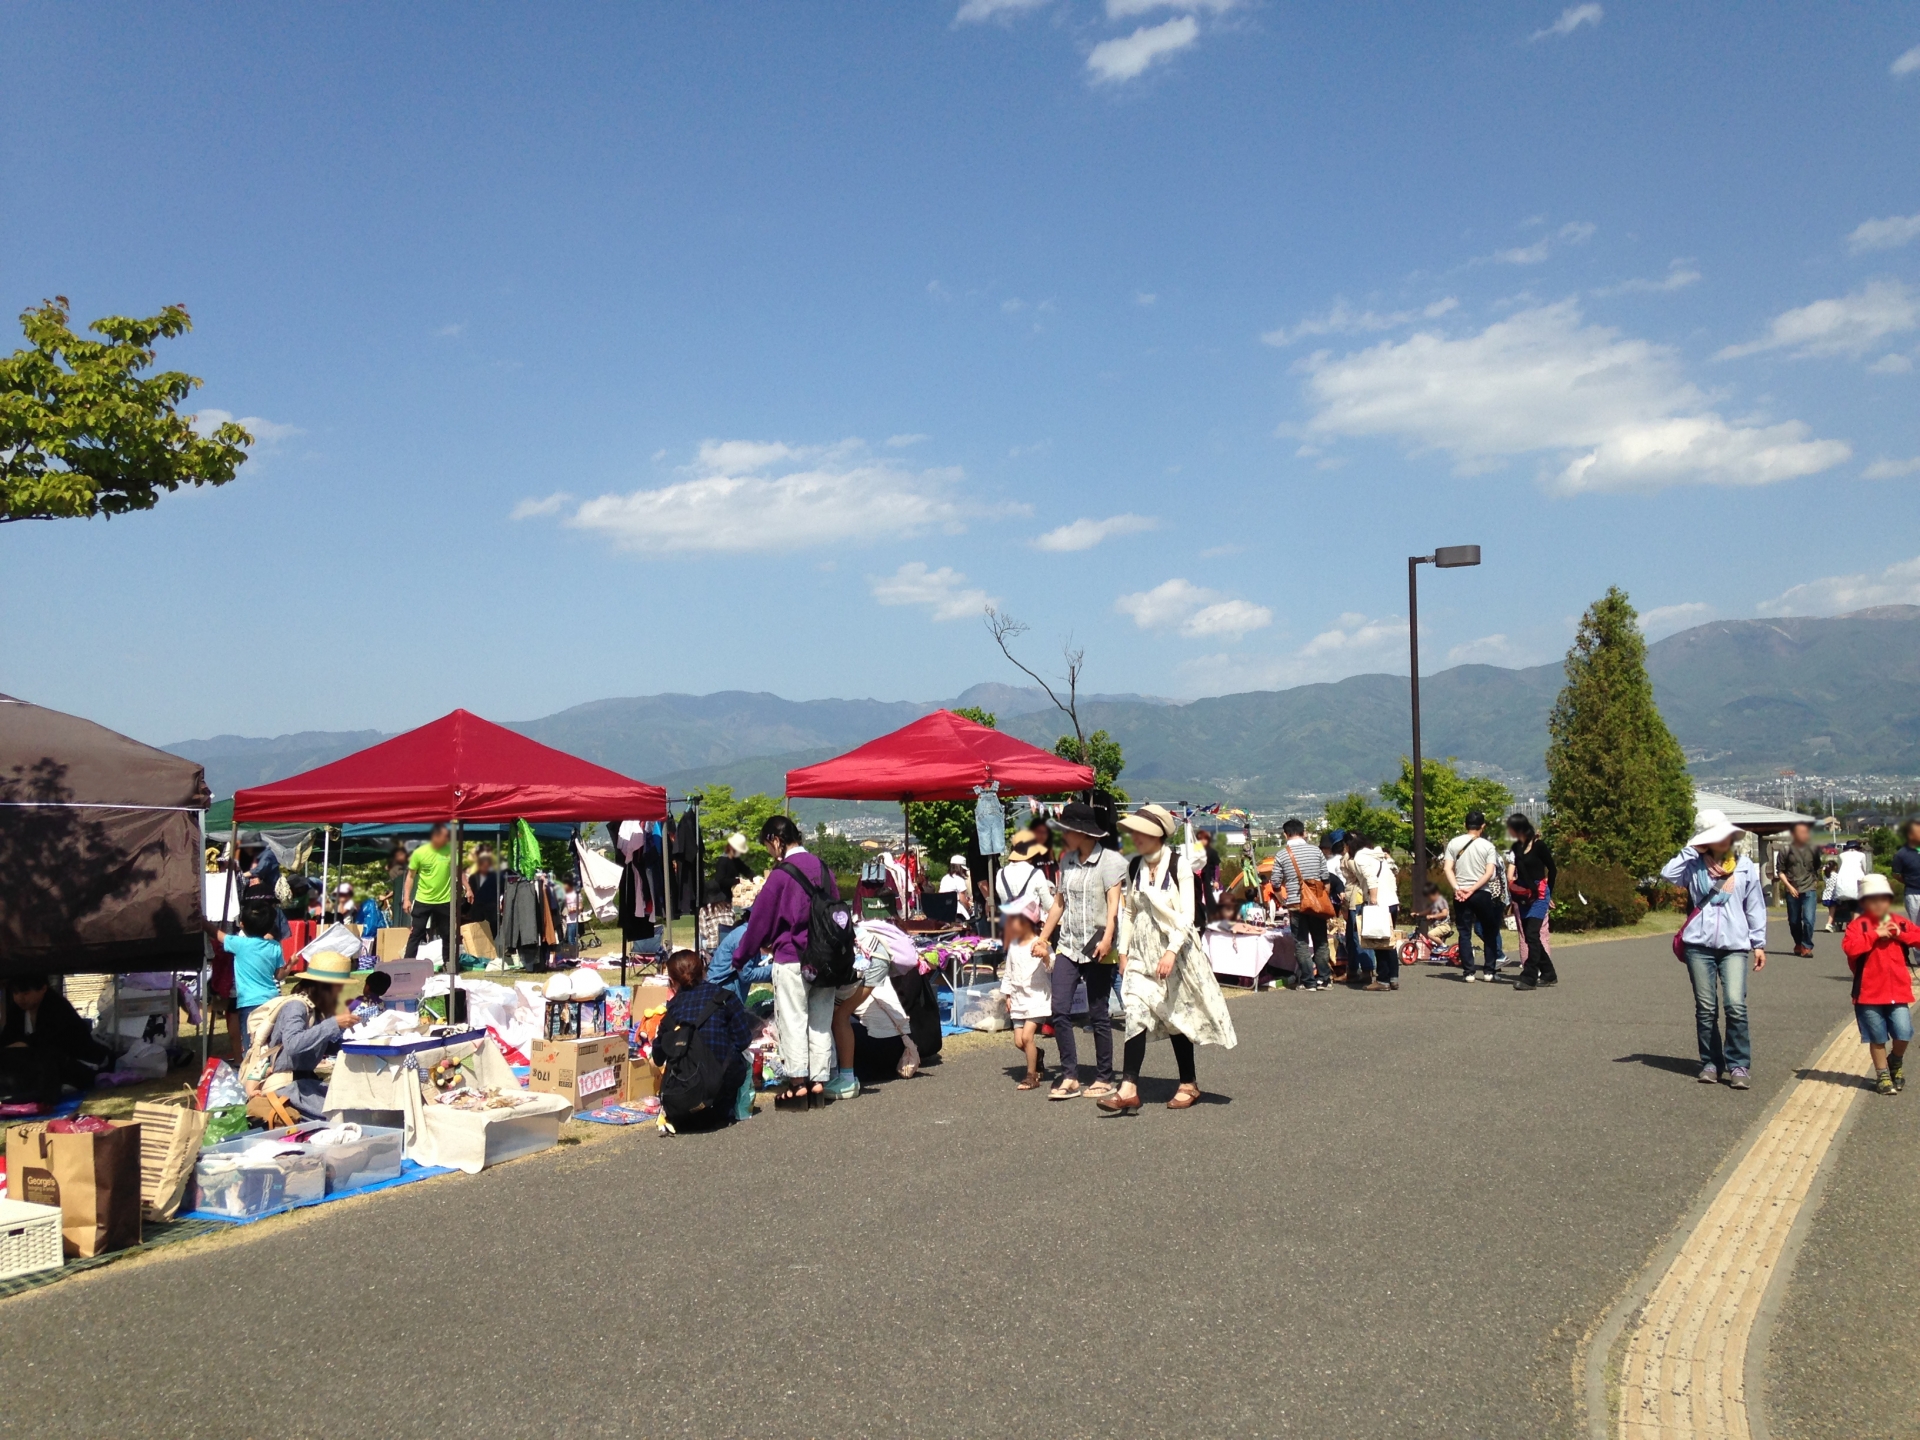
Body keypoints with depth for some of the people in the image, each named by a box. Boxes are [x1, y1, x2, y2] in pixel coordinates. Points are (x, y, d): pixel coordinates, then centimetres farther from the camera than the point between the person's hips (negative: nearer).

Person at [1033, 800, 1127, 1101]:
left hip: (1096, 949, -5)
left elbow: (1113, 903, -14)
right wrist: (1043, 938, 17)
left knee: (1098, 1015, 2)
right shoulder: (1067, 861, 12)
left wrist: (1107, 938, -26)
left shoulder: (1109, 861, -6)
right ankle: (1070, 1077, 2)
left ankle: (1105, 1078, 13)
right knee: (1060, 1011, -4)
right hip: (1067, 946, 6)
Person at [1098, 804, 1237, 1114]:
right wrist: (1124, 950, 8)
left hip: (1175, 950, -4)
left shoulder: (1178, 866, -10)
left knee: (1177, 1017, 6)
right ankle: (1128, 1089, -15)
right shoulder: (1134, 866, 6)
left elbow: (1186, 915, -15)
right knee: (1136, 1013, -9)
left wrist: (1172, 951, -24)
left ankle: (1189, 1085, 22)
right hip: (1142, 952, 4)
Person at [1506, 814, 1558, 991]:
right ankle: (1548, 975, 19)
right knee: (1529, 936, 8)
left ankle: (1529, 978, -16)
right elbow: (1517, 871, 7)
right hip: (1523, 896, 7)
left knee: (1532, 934, -14)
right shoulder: (1516, 847, 8)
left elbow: (1552, 869, -1)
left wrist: (1547, 892, 9)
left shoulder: (1538, 845, -9)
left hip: (1538, 895, -7)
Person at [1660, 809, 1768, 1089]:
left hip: (1734, 945, 0)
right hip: (1699, 945, 0)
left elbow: (1755, 908, 12)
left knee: (1735, 1005, -13)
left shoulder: (1745, 867, 9)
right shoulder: (1694, 866, 5)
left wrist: (1759, 943, 9)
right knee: (1706, 1008, 5)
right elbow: (1667, 874, -13)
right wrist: (1691, 850, -5)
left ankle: (1738, 1065, -3)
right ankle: (1710, 1063, 16)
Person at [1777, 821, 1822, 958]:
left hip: (1809, 890, 0)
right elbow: (1781, 871, 3)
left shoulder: (1812, 850, 7)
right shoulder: (1786, 851, 1)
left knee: (1808, 919, -14)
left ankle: (1807, 946, -1)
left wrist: (1816, 882, 10)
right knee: (1793, 921, 9)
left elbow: (1817, 868, 19)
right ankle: (1798, 944, 29)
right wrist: (1789, 886, -7)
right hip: (1792, 891, 0)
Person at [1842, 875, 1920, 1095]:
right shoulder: (1858, 925, -4)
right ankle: (1882, 1074, 23)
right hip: (1870, 993, -2)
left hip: (1898, 991, 2)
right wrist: (1875, 934, -18)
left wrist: (1900, 935, -10)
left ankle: (1896, 1063, 24)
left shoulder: (1900, 922, 8)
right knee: (1878, 1038, 6)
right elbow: (1849, 947, -20)